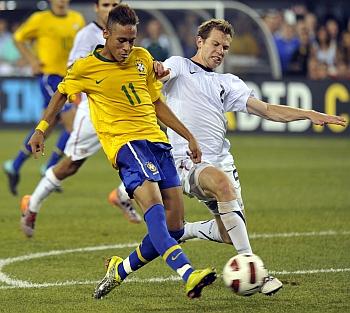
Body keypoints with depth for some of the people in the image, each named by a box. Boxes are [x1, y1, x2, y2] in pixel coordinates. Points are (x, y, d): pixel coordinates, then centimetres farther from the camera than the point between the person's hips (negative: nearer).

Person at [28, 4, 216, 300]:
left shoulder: (143, 58, 13)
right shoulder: (86, 67, 2)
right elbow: (61, 94, 21)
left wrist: (189, 137, 19)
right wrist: (41, 129, 15)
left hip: (157, 140, 6)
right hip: (124, 142, -6)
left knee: (174, 226, -2)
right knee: (153, 204, -30)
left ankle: (121, 268, 20)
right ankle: (188, 275, -48)